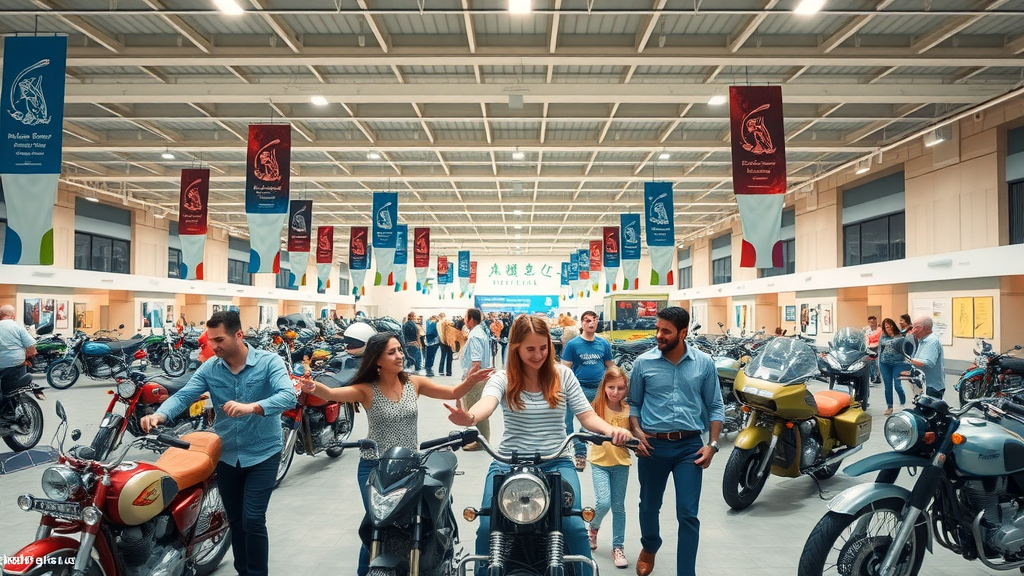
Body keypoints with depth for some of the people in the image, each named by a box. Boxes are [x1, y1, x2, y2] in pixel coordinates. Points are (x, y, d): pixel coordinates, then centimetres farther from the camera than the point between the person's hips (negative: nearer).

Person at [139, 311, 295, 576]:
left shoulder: (269, 362, -14)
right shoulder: (209, 369, -2)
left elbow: (288, 396, -27)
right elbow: (183, 396, -12)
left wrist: (251, 407, -43)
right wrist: (159, 415, -33)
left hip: (263, 454, -4)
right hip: (226, 455, 5)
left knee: (253, 520, -7)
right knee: (235, 521, 17)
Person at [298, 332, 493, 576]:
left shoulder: (414, 383, 0)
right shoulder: (367, 389, -10)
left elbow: (453, 393, -2)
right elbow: (332, 394, -26)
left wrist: (469, 381, -23)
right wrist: (314, 388, -48)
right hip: (374, 468, -3)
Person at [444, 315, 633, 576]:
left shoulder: (562, 375, 2)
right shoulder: (502, 379, -3)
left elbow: (586, 415, -1)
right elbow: (486, 403, -24)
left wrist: (610, 429, -24)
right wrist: (469, 417, -49)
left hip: (556, 463, 0)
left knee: (573, 525, -19)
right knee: (488, 527, -14)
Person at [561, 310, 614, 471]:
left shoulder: (604, 343, 5)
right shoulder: (572, 344, -4)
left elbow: (610, 366, 13)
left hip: (600, 390, 3)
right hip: (580, 389, -2)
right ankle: (580, 453, 17)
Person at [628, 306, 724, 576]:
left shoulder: (704, 363, -2)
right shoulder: (643, 363, -3)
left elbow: (715, 407, 4)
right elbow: (634, 403, 7)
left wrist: (712, 445, -3)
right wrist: (637, 433, -7)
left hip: (690, 446, -1)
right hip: (653, 445, 1)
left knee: (688, 515, 0)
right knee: (649, 505, 18)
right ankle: (649, 548, 47)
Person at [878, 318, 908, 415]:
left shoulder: (900, 336, -4)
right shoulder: (882, 337, 9)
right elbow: (879, 350, 14)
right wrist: (879, 365, 12)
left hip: (898, 363, -4)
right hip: (885, 364, 4)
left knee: (897, 385, -5)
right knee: (888, 386, 8)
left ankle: (903, 405, 16)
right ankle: (889, 406, 18)